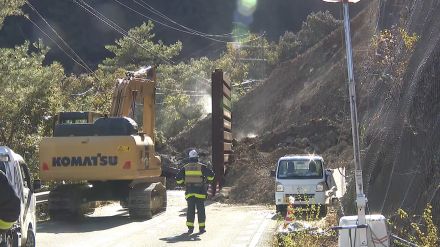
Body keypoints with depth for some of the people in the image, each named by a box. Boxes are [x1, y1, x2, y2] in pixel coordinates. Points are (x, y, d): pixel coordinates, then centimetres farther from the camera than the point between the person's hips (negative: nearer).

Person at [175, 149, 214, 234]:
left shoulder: (185, 167, 5)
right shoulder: (201, 166, -2)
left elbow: (178, 178, 5)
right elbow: (211, 174, -5)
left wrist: (183, 182, 24)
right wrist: (208, 180, 14)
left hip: (189, 192, 2)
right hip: (199, 192, -2)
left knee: (190, 210, 4)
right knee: (200, 209, 4)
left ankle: (190, 227, 1)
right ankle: (201, 228, 5)